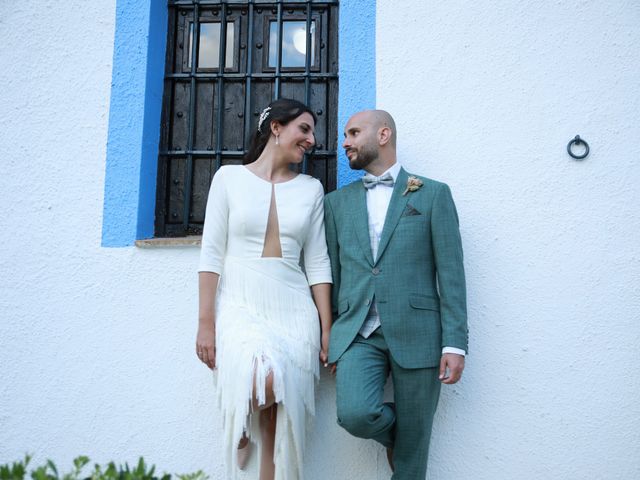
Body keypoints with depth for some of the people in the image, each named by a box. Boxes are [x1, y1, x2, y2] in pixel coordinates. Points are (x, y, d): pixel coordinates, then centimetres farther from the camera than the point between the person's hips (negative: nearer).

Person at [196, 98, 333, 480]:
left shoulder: (311, 188, 9)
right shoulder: (229, 177, 3)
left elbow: (317, 263, 8)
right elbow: (212, 254, 0)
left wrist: (327, 329, 4)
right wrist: (206, 323, -5)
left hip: (294, 310, 3)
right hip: (241, 305, -2)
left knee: (282, 422, 0)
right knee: (265, 383, -27)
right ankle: (242, 422, 9)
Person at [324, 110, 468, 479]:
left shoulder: (433, 194, 4)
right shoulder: (338, 202, 13)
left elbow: (451, 272, -1)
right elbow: (331, 274, 13)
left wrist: (455, 343, -8)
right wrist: (330, 340, 10)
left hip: (416, 334, -2)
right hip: (358, 334, 2)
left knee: (413, 448, 3)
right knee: (355, 413, -18)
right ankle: (394, 433, 15)